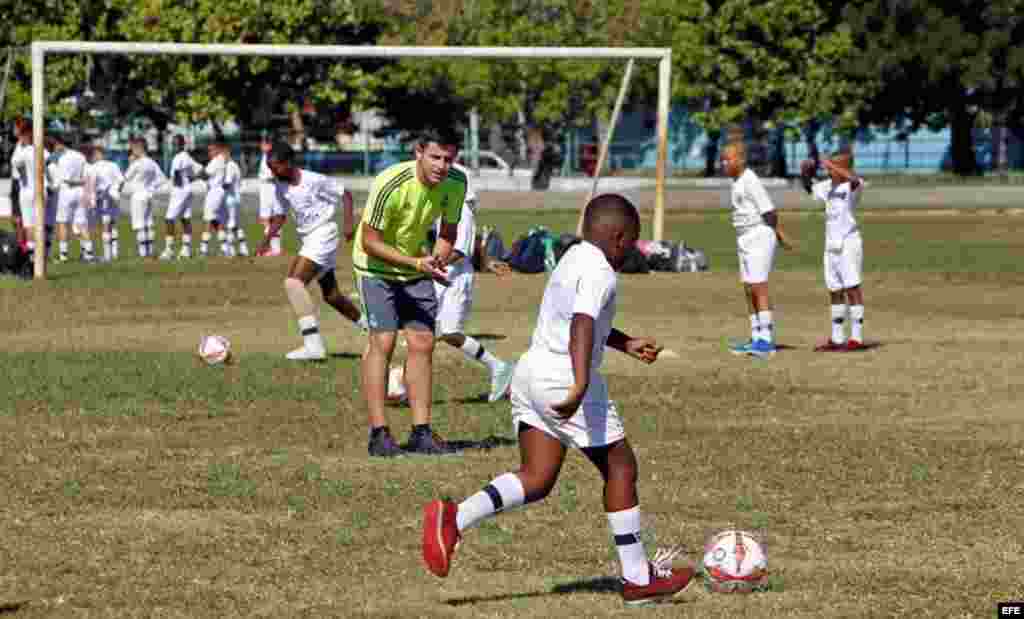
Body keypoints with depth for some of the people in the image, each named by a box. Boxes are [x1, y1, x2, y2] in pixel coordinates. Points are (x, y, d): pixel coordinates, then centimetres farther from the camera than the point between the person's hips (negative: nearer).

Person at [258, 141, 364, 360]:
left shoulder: (314, 181, -16)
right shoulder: (280, 186, 5)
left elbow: (345, 195, -7)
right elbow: (280, 215, 15)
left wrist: (348, 222, -17)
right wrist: (267, 238, 1)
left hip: (322, 236, -9)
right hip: (307, 241, 9)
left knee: (293, 282, -25)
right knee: (331, 296, 18)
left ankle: (314, 345, -31)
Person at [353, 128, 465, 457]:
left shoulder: (456, 182, -12)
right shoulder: (390, 184, -30)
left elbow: (448, 231, 3)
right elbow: (370, 243, -24)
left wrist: (438, 259, -19)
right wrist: (417, 263, -32)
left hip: (416, 265, 6)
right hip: (376, 266, -6)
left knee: (423, 343, 0)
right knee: (383, 342, -14)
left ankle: (421, 433, 6)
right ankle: (379, 435, -10)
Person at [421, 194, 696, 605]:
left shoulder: (573, 258, 16)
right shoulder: (600, 273, -14)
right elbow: (582, 327, -31)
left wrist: (626, 344, 36)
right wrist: (580, 385, -42)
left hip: (531, 370, 9)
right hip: (563, 379, -9)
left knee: (537, 479, 5)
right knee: (620, 467, 4)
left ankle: (453, 518, -16)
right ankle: (638, 579, 10)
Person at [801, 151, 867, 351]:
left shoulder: (852, 186, -12)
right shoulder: (828, 186, 10)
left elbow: (854, 179, -36)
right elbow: (810, 188, 26)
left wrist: (831, 165, -31)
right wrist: (805, 174, 7)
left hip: (848, 243, -8)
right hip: (831, 244, 8)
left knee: (852, 288, -7)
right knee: (835, 291, 12)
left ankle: (856, 338, -5)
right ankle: (837, 338, 19)